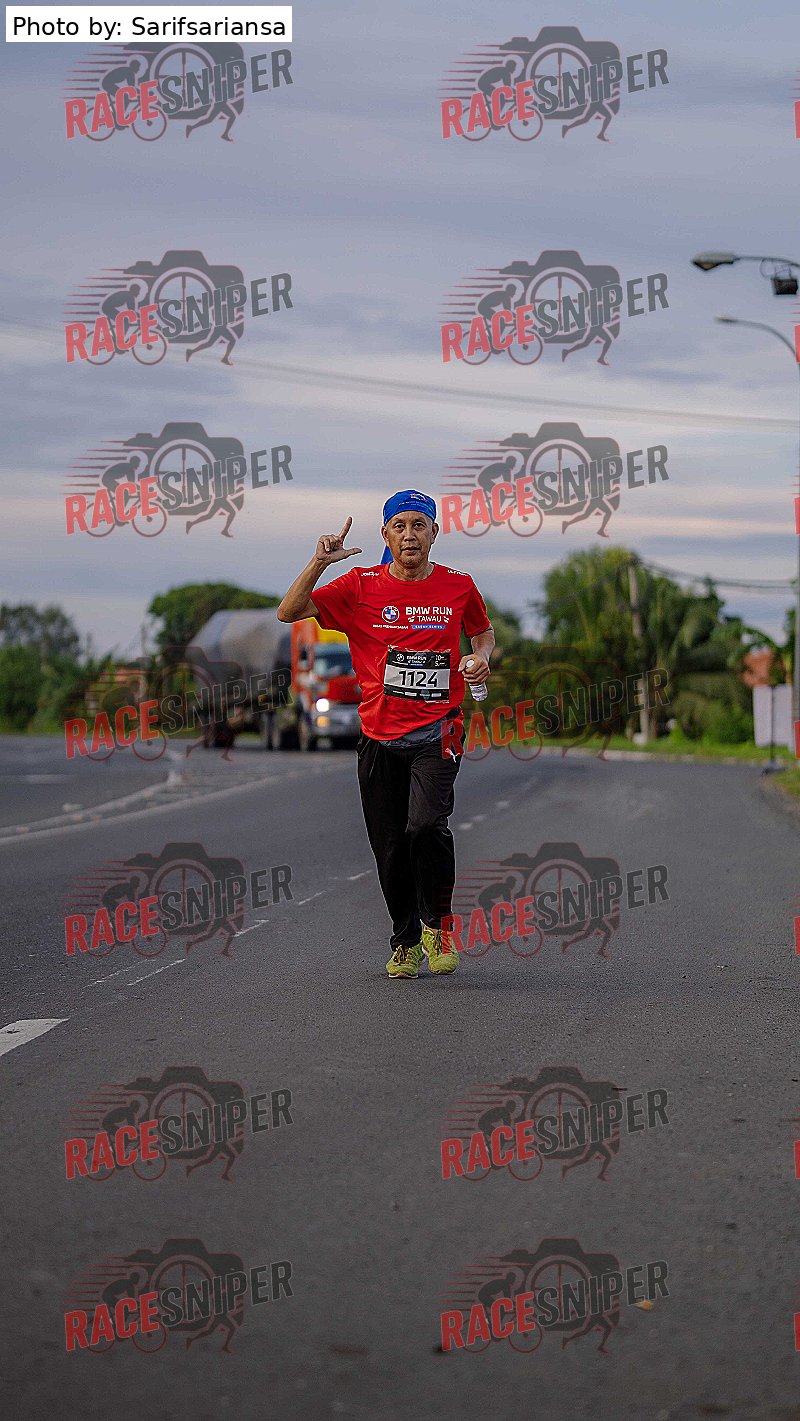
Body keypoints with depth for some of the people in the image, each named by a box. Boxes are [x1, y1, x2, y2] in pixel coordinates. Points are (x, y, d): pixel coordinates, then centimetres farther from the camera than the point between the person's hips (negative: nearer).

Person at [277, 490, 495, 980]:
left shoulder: (458, 586, 3)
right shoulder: (361, 586, 0)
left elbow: (483, 630, 22)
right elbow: (289, 613, -4)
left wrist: (481, 657, 0)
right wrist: (319, 563, -17)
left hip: (438, 731, -1)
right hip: (380, 737, 1)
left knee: (426, 825, -24)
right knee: (391, 850, 5)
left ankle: (438, 925, -1)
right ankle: (406, 943, 26)